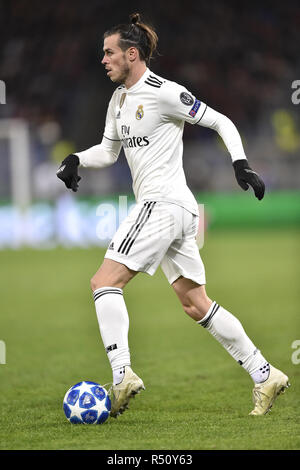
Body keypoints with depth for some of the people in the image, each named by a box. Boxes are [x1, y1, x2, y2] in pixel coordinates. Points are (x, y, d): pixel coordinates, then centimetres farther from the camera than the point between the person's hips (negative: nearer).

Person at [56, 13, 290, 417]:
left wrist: (240, 164, -15)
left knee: (105, 281, -14)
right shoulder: (119, 100, 16)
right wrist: (77, 160, 6)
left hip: (164, 203, -9)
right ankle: (265, 375, 11)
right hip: (178, 212, 9)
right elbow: (108, 151, 25)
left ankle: (122, 374, -21)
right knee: (196, 305, 9)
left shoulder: (163, 93, -10)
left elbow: (221, 122, -6)